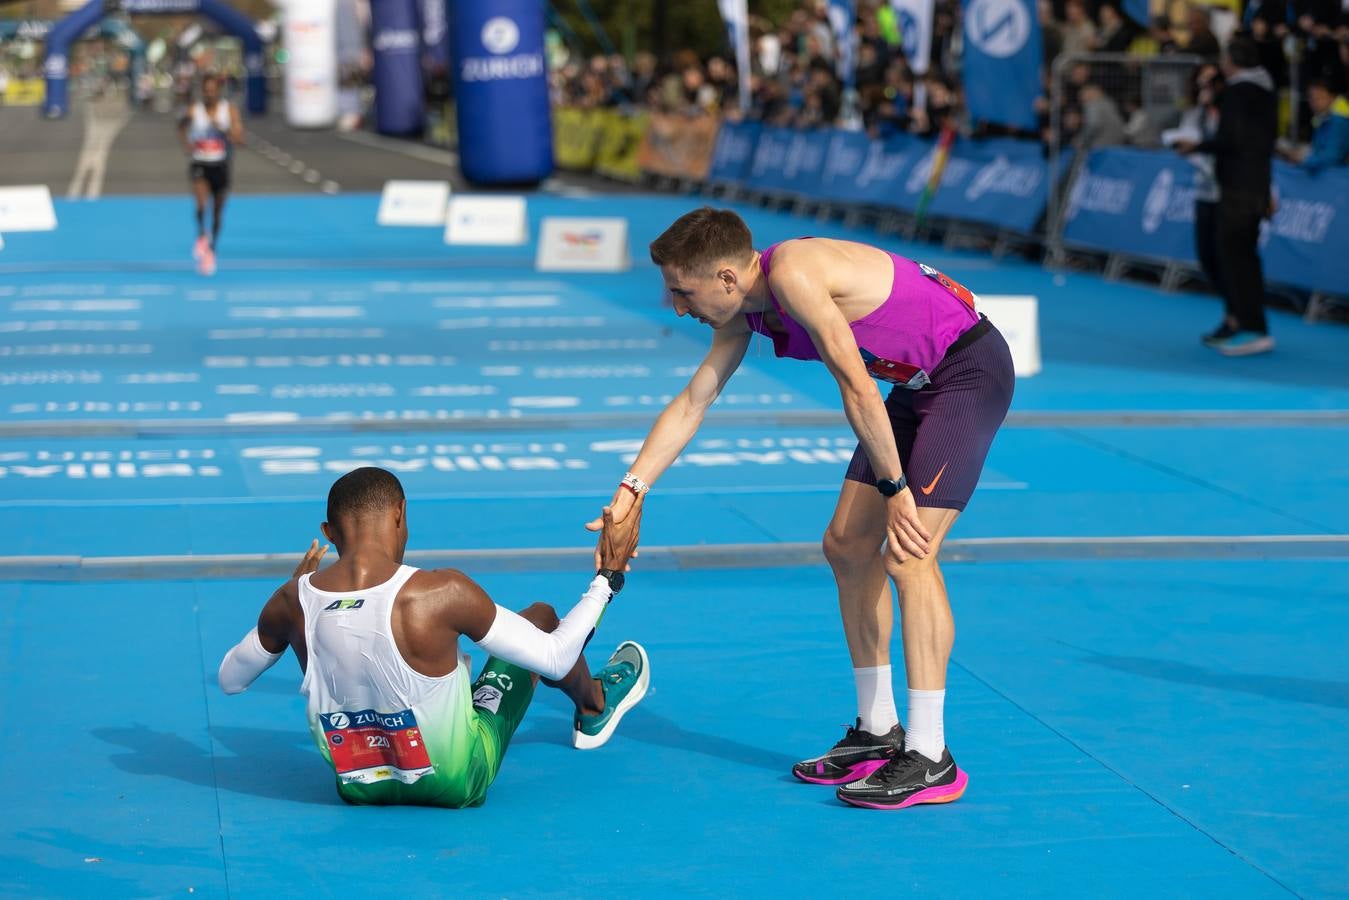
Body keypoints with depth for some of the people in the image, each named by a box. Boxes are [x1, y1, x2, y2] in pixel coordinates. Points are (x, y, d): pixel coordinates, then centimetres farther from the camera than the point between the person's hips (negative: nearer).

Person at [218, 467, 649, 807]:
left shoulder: (292, 602, -17)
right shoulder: (440, 593, -29)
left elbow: (229, 679, 3)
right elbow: (553, 661, -18)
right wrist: (608, 575, -6)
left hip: (360, 788, 4)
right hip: (458, 784, -3)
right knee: (540, 615, 17)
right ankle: (594, 709, 48)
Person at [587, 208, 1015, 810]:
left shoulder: (794, 274, -27)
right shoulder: (743, 312, 2)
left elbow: (857, 387, -26)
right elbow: (691, 404, 9)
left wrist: (895, 489, -21)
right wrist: (629, 492, 4)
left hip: (972, 370, -10)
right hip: (916, 382, 10)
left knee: (909, 555, -17)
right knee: (846, 545, 8)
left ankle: (930, 760, -13)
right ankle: (878, 733, 17)